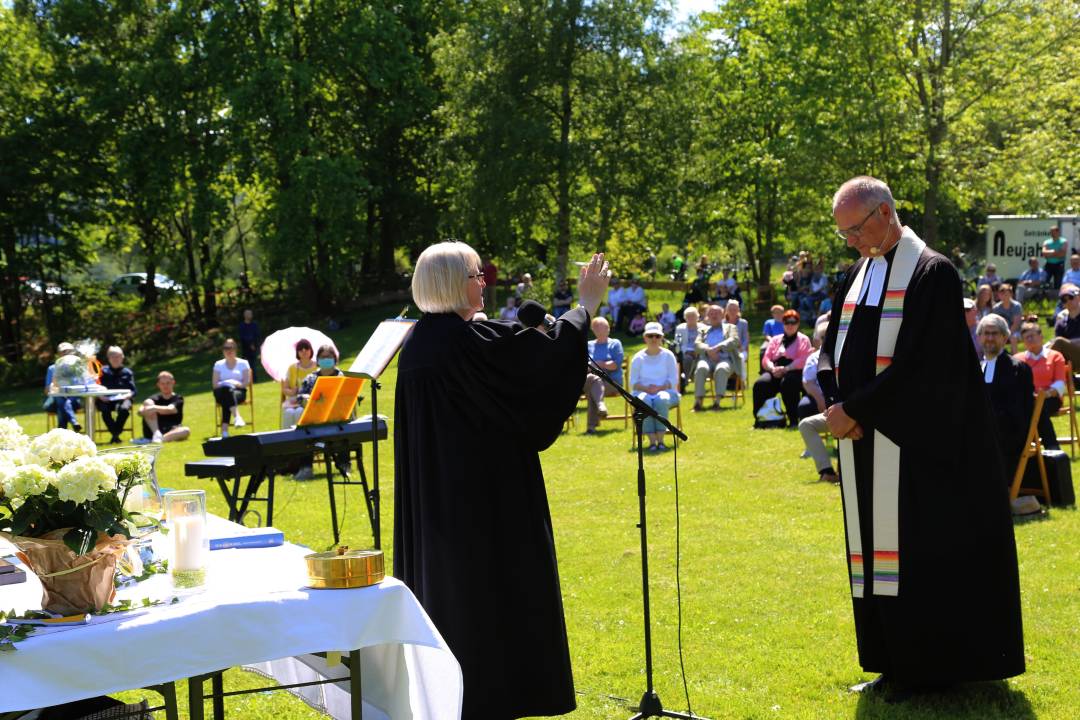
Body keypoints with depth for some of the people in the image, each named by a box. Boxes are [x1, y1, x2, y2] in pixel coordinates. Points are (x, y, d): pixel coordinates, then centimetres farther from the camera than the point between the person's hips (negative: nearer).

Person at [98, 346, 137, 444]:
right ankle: (115, 433, -21)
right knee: (105, 410, -35)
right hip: (107, 400, 0)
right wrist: (101, 396, -14)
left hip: (122, 399, 0)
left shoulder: (127, 372, 14)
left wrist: (128, 396, -15)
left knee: (124, 409, -36)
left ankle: (115, 434, -22)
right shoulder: (103, 372, 14)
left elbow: (133, 390, 7)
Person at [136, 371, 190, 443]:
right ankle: (157, 435, -32)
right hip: (152, 431, 1)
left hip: (171, 432, -1)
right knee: (147, 403, -16)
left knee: (186, 430, -32)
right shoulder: (155, 399, 12)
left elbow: (170, 409, -17)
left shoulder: (178, 399, 6)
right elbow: (140, 412, -6)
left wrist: (156, 408, -36)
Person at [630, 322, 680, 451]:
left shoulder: (668, 355, 9)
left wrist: (660, 388, -15)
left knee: (661, 399, -37)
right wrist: (646, 388, -14)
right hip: (643, 392, 0)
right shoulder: (638, 358, 11)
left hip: (665, 391, 0)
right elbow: (633, 382, 5)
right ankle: (652, 441, -36)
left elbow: (674, 380, 3)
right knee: (644, 401, -37)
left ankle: (660, 440, -36)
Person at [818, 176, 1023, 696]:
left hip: (912, 446, -7)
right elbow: (831, 351, 14)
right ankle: (895, 664, 17)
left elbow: (918, 363, -18)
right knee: (875, 547, 9)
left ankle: (922, 667, 6)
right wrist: (835, 405, -4)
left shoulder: (932, 273, -10)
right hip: (863, 441, 8)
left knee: (919, 550, -3)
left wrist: (853, 410, -16)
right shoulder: (858, 274, 14)